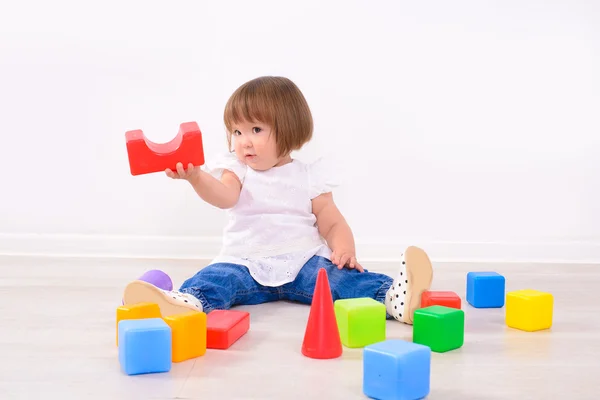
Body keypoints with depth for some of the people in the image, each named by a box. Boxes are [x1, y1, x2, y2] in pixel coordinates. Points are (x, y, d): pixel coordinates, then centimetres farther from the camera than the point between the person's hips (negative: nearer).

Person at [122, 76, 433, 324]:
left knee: (339, 275, -26)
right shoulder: (238, 170, 7)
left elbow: (332, 223, 7)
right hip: (245, 264, 0)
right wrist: (196, 177, -38)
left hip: (303, 261, 0)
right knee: (217, 278, -29)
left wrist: (344, 248, -17)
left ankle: (394, 296, -47)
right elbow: (224, 196, -16)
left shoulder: (309, 177, 8)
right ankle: (186, 303, -58)